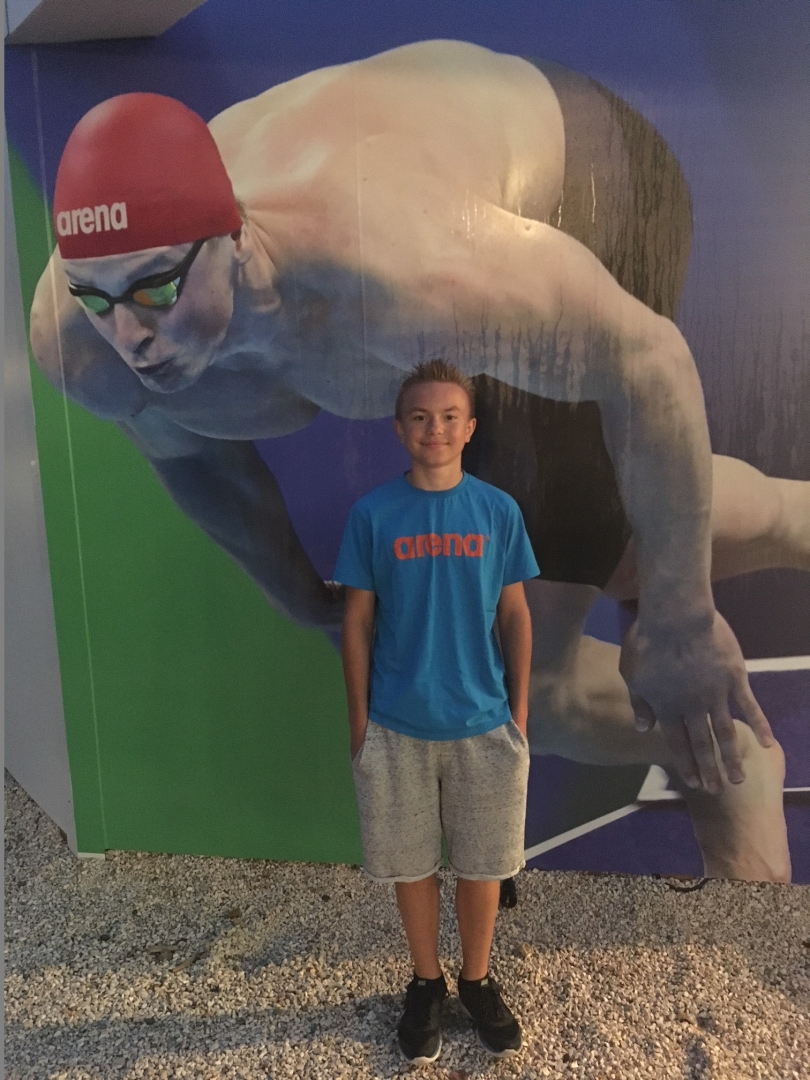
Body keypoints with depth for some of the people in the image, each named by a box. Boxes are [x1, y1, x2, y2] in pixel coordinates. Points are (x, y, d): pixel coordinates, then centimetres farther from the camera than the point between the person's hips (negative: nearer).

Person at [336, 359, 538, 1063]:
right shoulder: (373, 514, -6)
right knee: (411, 866, 16)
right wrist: (359, 720, -1)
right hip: (397, 727, 0)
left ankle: (478, 980, 42)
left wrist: (520, 713, 2)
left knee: (482, 865, 16)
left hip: (484, 725, 1)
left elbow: (515, 616, 2)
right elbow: (358, 621, -1)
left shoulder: (499, 511, -4)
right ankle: (427, 983, 41)